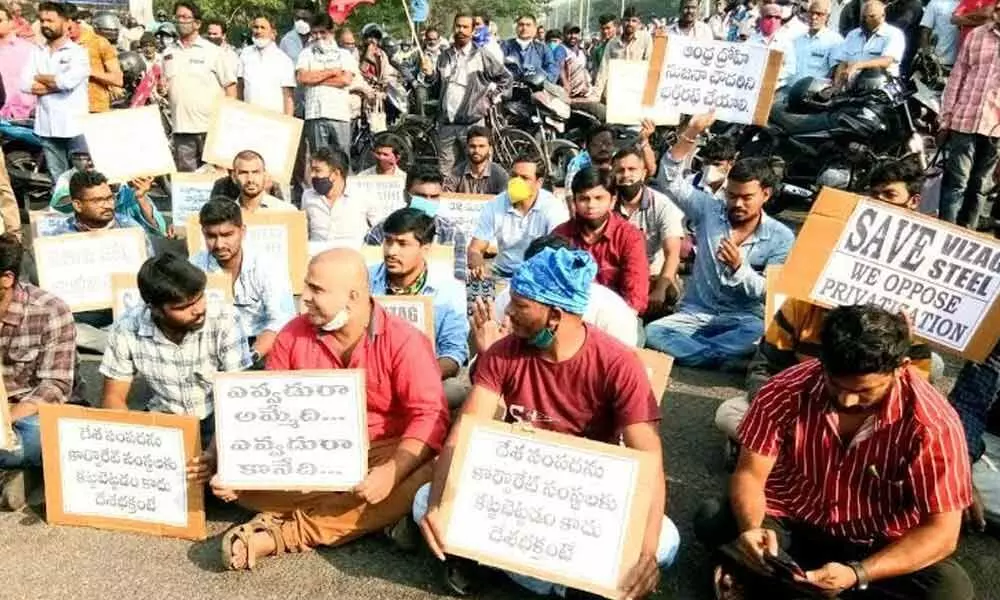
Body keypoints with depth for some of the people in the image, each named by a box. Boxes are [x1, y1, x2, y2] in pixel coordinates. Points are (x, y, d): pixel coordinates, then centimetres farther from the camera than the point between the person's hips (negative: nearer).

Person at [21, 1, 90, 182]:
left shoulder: (78, 52, -2)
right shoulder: (37, 53, 12)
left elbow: (68, 81, -17)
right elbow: (25, 84, 0)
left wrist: (40, 77, -1)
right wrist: (57, 84, -11)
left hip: (74, 126, -4)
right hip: (47, 127, 5)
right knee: (58, 180, 11)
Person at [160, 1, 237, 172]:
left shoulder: (213, 51, 0)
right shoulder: (168, 52, 14)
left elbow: (230, 86, -2)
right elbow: (164, 85, 23)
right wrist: (162, 87, -1)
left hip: (212, 127, -4)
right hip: (181, 127, 4)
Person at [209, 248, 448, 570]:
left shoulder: (403, 340, -14)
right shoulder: (293, 334, 0)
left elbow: (429, 416, -20)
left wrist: (391, 472, -35)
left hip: (383, 453, -2)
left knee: (426, 479, -34)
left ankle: (281, 533, -28)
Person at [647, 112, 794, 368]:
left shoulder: (781, 237, -3)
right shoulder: (709, 210, 2)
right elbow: (670, 181, -7)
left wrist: (738, 267, -25)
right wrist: (690, 134, -18)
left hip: (742, 318, -2)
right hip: (695, 314, 2)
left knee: (759, 333, -39)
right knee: (651, 333, -28)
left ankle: (687, 352, -27)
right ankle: (729, 359, -26)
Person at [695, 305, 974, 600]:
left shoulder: (933, 425, -20)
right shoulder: (785, 392, -16)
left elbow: (941, 532, -19)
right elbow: (750, 475, -10)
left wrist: (857, 574, -32)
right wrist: (751, 529, -33)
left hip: (876, 548, 1)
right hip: (789, 527, 0)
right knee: (713, 522, -24)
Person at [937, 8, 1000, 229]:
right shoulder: (976, 34, 9)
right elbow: (957, 77, 8)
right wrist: (946, 116, 3)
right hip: (965, 119, 0)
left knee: (980, 186, 8)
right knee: (955, 182, -2)